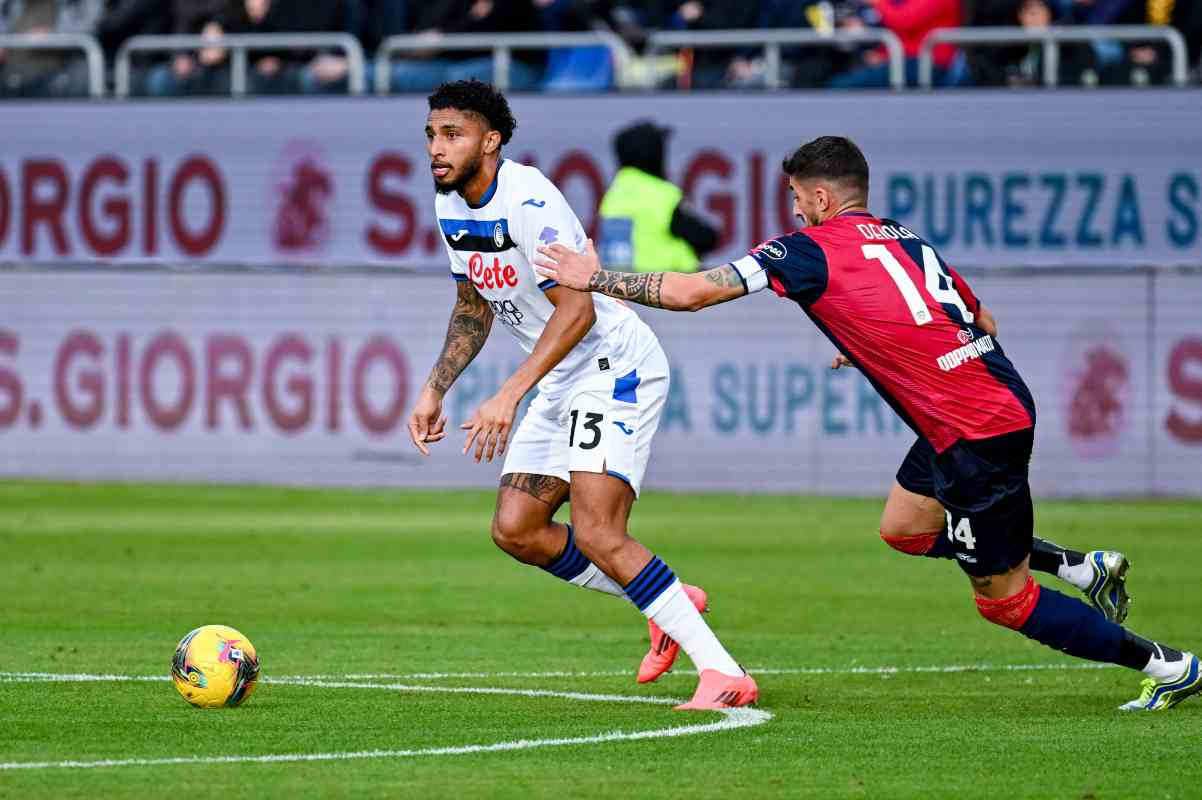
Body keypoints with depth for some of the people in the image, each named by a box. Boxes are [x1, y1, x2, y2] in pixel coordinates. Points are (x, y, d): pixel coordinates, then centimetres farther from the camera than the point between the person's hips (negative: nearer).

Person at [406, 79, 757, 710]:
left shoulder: (529, 201, -22)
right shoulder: (451, 207, 6)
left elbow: (577, 310, -26)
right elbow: (473, 308, 20)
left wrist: (509, 395, -30)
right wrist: (434, 390, 11)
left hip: (615, 368, -10)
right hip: (561, 385, 10)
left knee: (595, 535, -21)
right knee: (515, 530, 4)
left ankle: (723, 672, -18)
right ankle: (668, 606, 18)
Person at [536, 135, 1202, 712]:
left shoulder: (812, 249, -8)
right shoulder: (909, 241, 14)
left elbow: (692, 292, -10)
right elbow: (983, 324, 22)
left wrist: (597, 279, 1)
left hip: (979, 437, -8)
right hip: (1001, 397, 8)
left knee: (1003, 599, 4)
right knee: (905, 529, 25)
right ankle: (1086, 568, 25)